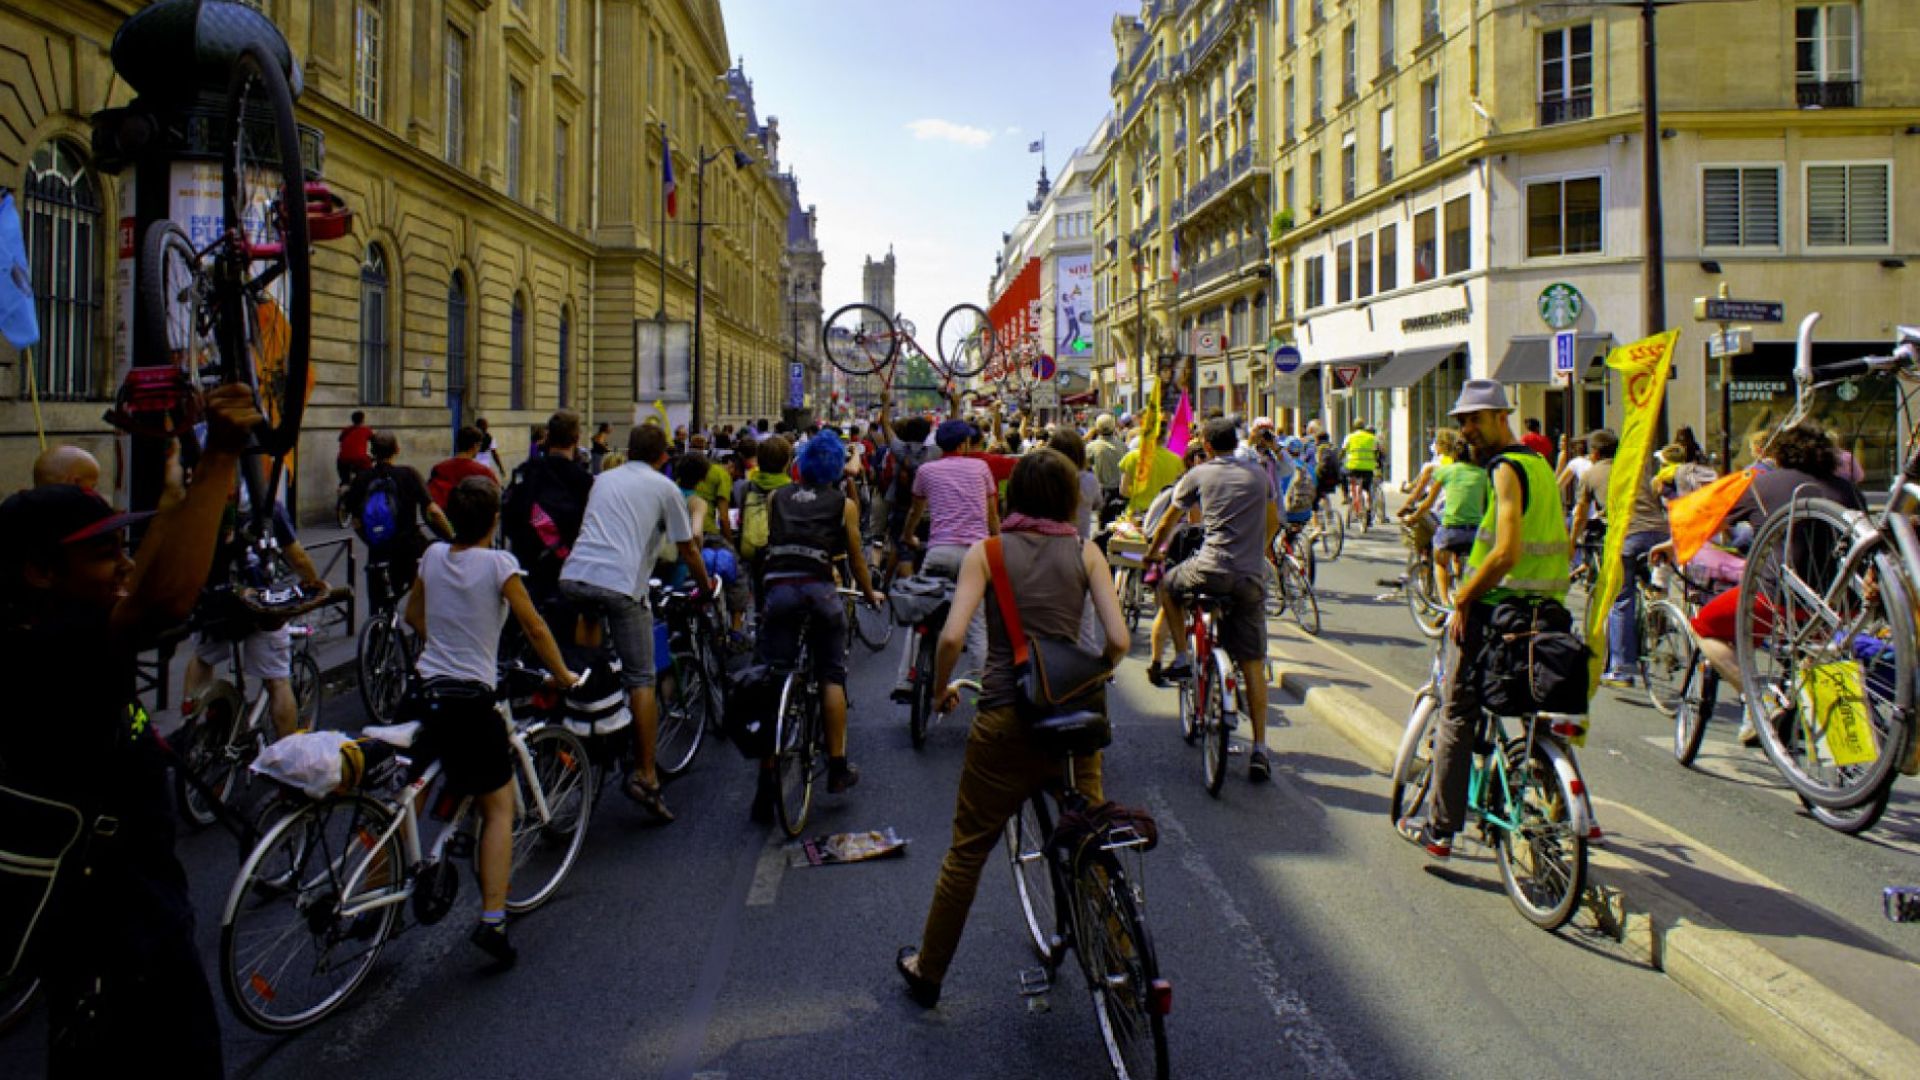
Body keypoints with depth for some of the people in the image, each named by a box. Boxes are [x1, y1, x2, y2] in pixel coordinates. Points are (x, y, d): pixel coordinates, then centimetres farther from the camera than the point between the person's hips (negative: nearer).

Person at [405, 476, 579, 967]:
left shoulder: (433, 555, 7)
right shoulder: (498, 564, -10)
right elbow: (534, 628, -6)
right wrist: (563, 675, 7)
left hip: (423, 689, 6)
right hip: (471, 698, -6)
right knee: (498, 807, 4)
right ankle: (492, 918, -5)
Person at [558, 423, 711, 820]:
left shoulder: (603, 479, 25)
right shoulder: (664, 488, 11)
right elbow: (687, 550, 15)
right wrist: (706, 587, 32)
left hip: (572, 577, 4)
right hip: (621, 584, -4)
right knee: (641, 681, 2)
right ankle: (644, 776, 0)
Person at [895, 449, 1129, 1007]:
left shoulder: (986, 551, -2)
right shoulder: (1086, 553, 1)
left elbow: (952, 636, -12)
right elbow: (1118, 640, -6)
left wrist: (941, 688, 6)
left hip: (1004, 719, -1)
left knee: (967, 851, 12)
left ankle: (927, 972, 26)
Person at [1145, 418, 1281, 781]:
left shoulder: (1199, 474, 6)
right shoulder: (1259, 476, 15)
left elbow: (1169, 522, 16)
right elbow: (1273, 522, 30)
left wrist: (1153, 552, 34)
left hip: (1211, 568, -3)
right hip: (1252, 577, 3)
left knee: (1168, 587, 31)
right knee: (1253, 665, 6)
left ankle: (1182, 658, 24)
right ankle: (1260, 750, 5)